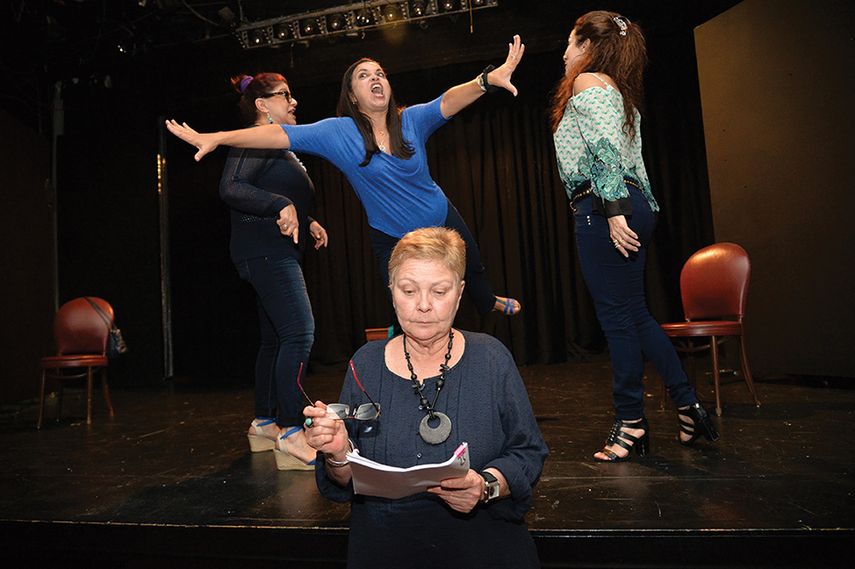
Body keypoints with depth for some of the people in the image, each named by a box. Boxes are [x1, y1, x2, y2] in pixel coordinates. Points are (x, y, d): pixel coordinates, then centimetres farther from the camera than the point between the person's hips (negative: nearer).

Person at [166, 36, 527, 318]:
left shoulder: (412, 120, -12)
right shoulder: (338, 133, -15)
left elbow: (448, 102, -28)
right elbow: (282, 134, -22)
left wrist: (488, 79, -47)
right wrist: (216, 138, -30)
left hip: (443, 221, 3)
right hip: (393, 242, -2)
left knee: (473, 272, 28)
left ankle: (490, 304, 64)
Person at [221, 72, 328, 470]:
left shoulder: (279, 145, 25)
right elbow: (230, 188, -20)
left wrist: (307, 222, 19)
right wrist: (280, 205, -29)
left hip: (276, 253, 11)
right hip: (265, 252, -11)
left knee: (275, 339, 12)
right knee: (299, 333, -19)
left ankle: (264, 423, 21)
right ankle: (291, 432, -16)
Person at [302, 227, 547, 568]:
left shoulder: (490, 358, -2)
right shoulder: (366, 364, 1)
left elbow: (528, 453, 1)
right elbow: (345, 485, 5)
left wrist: (487, 486, -18)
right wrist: (339, 455, -16)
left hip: (480, 533, 1)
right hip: (384, 539, 0)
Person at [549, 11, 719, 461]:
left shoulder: (587, 82, -2)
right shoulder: (617, 89, 26)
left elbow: (604, 148, -17)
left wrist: (613, 209, -23)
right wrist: (639, 206, 21)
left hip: (604, 208, -10)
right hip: (634, 206, 10)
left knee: (617, 317, -5)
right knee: (635, 314, 13)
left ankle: (631, 424, 5)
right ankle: (688, 406, 18)